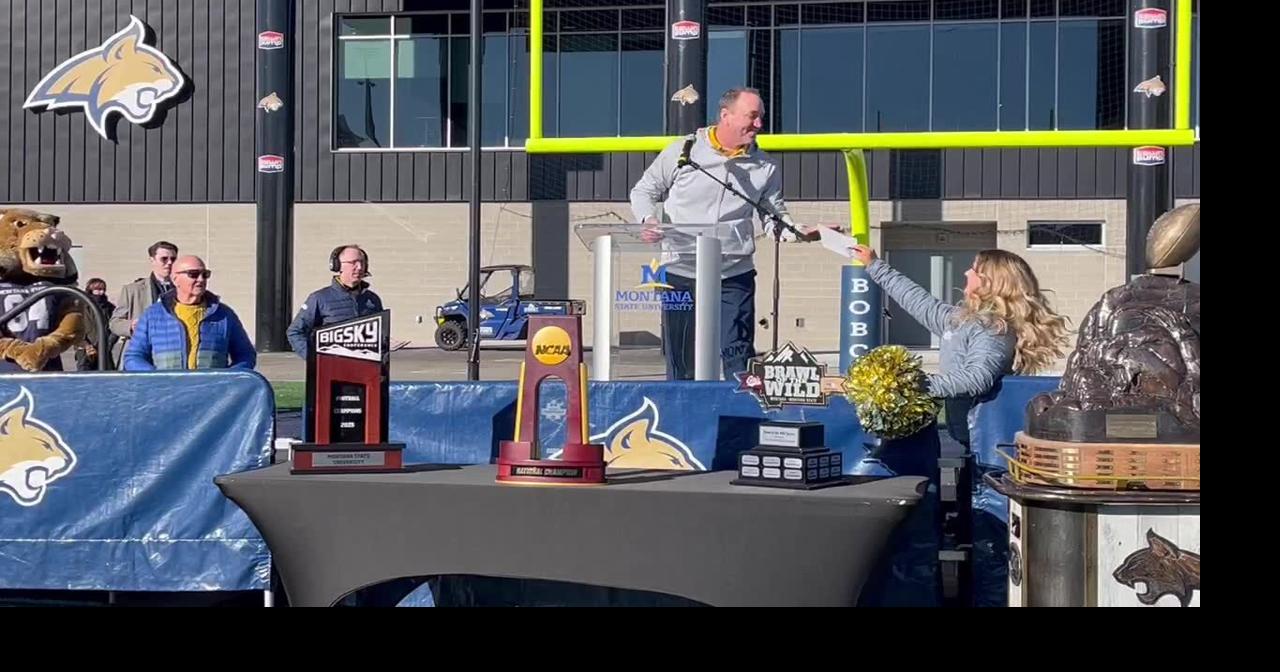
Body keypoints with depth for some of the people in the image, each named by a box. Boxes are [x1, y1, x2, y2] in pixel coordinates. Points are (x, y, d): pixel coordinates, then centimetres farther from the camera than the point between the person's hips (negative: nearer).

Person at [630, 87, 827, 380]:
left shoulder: (765, 167, 5)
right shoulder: (684, 151, -1)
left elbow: (774, 216, 10)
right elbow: (644, 191, 7)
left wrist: (799, 232, -11)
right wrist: (649, 220, -13)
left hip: (734, 277, 1)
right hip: (681, 271, -1)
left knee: (738, 356, -5)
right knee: (680, 363, 7)